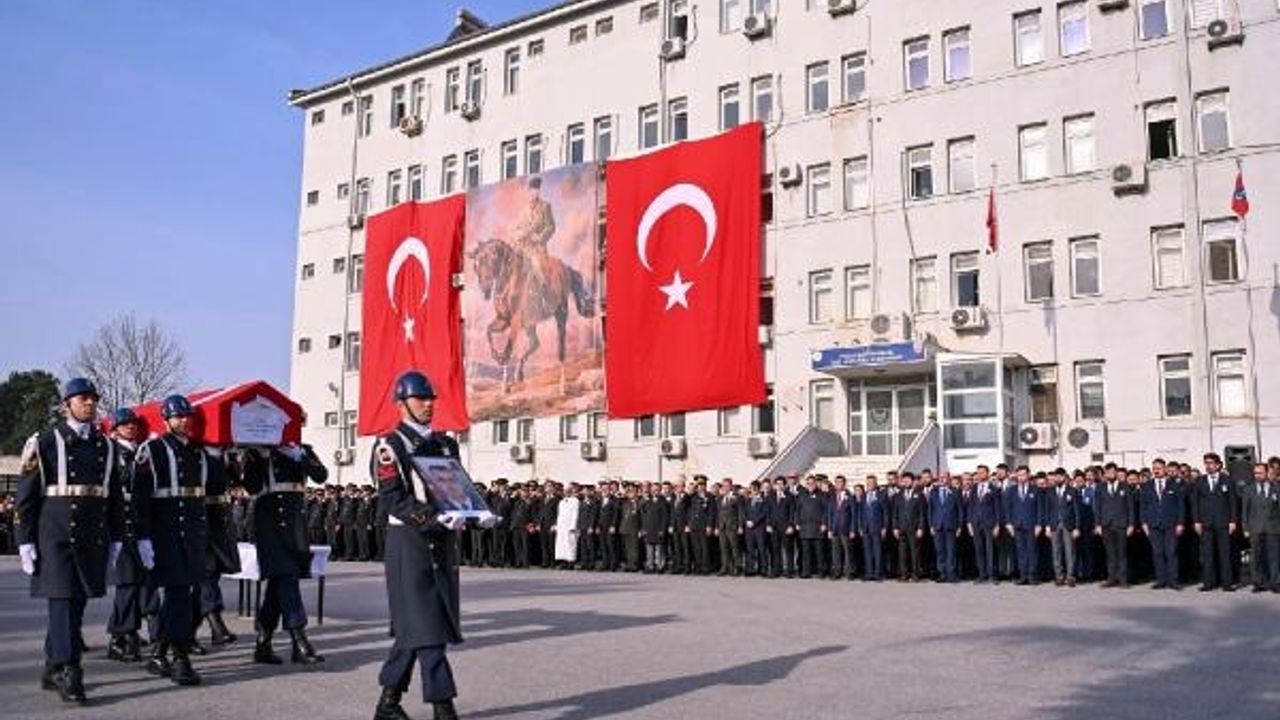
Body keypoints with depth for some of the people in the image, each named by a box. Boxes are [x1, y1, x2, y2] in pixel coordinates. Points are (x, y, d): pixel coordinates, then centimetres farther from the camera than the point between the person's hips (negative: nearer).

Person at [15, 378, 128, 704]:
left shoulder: (106, 447, 12)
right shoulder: (43, 443, 0)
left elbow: (114, 497, 17)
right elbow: (26, 496, -2)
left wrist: (116, 539, 14)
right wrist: (25, 541, -7)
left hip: (93, 539, 5)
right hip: (55, 537, -4)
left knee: (77, 603, 9)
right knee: (61, 600, -9)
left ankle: (52, 669, 22)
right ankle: (68, 674, -6)